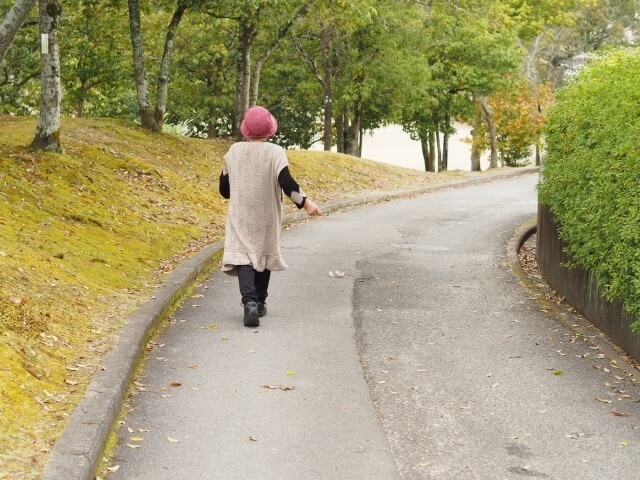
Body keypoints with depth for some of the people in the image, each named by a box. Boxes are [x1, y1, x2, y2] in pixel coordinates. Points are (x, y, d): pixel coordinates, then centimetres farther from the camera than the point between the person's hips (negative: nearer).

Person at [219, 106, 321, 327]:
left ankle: (250, 301, -27)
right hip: (266, 217, 0)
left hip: (240, 216, 0)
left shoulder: (234, 151, -1)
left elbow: (224, 188, 7)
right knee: (264, 255, 17)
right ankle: (260, 303, 26)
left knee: (242, 256, -5)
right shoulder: (275, 152, -10)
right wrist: (305, 202, -22)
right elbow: (285, 181, -23)